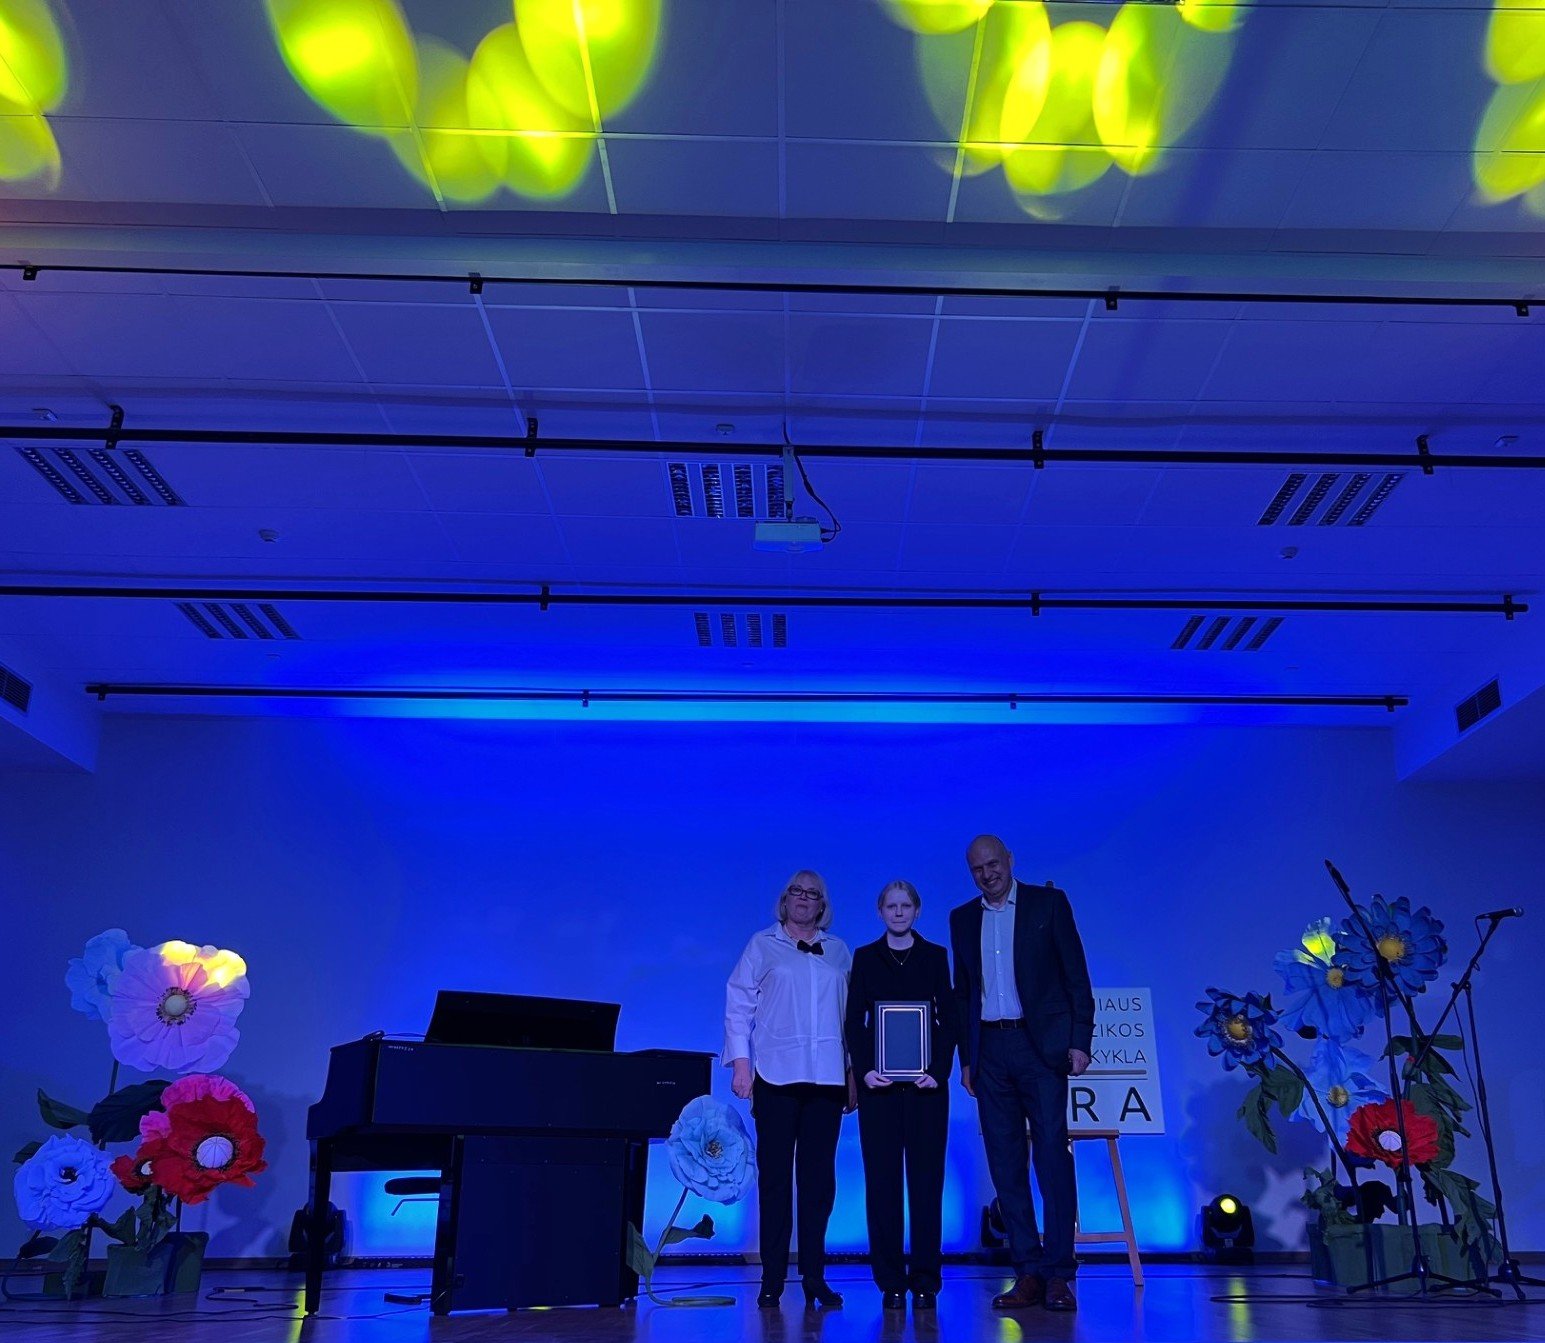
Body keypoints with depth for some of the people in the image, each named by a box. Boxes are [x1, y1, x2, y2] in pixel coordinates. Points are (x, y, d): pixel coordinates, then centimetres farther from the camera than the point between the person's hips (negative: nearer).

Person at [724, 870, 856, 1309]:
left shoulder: (839, 951, 14)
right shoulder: (763, 945, 8)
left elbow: (852, 1014, 13)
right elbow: (738, 1005, 4)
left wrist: (853, 1071, 8)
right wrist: (741, 1065, -4)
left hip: (827, 1078, 2)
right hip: (776, 1076, -2)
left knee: (819, 1178, 3)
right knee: (775, 1177, 1)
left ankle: (814, 1277, 11)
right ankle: (772, 1279, 8)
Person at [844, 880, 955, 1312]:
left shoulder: (935, 956, 8)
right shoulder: (865, 957, 8)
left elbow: (948, 1018, 4)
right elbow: (854, 1021, 4)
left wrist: (939, 1070, -9)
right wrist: (864, 1070, -10)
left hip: (926, 1078, 0)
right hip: (878, 1079, 0)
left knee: (926, 1176, 0)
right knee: (882, 1177, 1)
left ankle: (925, 1280, 6)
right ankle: (891, 1281, 7)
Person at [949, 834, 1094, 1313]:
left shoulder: (1048, 902, 3)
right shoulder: (962, 919, 13)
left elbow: (1076, 974, 0)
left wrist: (1080, 1040, -8)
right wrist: (966, 1057, 11)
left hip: (1040, 1045, -4)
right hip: (989, 1051, 4)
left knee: (1052, 1156, -6)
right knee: (1006, 1164, 4)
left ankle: (1058, 1273, 0)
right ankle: (1028, 1272, 11)